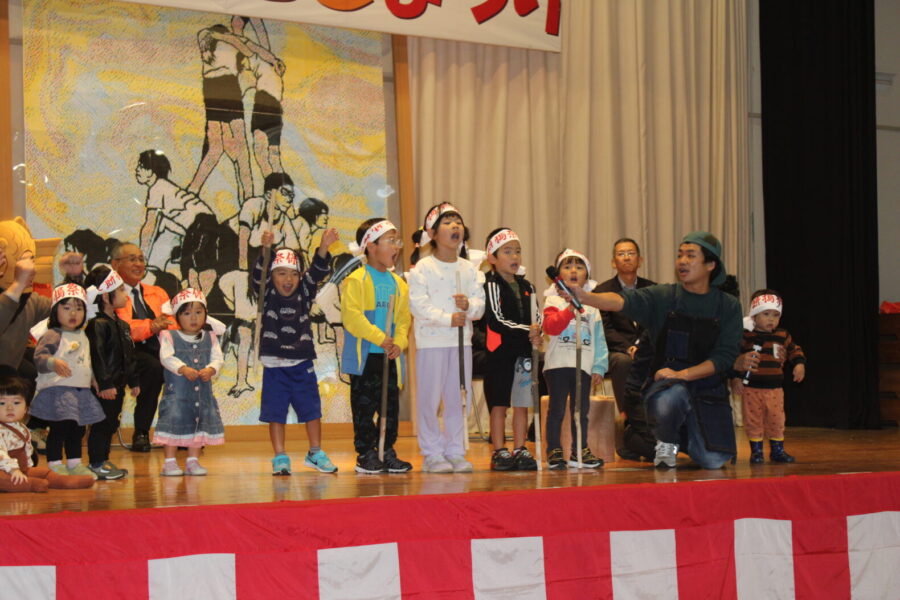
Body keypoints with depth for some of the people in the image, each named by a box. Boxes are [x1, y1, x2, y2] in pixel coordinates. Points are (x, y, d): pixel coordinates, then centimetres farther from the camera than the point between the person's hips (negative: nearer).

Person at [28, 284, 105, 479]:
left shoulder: (83, 337, 16)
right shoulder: (52, 336, -10)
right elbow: (39, 358, -21)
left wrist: (94, 379, 28)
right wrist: (54, 363, -38)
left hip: (81, 390, 8)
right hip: (57, 389, -8)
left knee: (77, 429, 12)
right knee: (59, 428, -10)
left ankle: (75, 464, 21)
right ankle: (55, 465, -5)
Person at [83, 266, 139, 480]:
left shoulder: (121, 325, 15)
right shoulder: (98, 325, -15)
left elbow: (129, 356, 22)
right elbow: (97, 357, -22)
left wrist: (134, 381, 21)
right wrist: (105, 384, -25)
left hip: (118, 384, 9)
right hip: (105, 387, -9)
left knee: (111, 423, 14)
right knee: (101, 424, -4)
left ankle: (103, 461, 22)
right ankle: (96, 464, 2)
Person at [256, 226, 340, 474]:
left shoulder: (304, 293, 4)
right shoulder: (268, 294, -1)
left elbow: (318, 272, -6)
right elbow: (258, 274, -17)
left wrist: (323, 248, -22)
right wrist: (266, 250, -34)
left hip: (302, 363, 2)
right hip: (274, 364, -2)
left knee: (312, 409, 7)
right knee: (276, 412, 2)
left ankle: (315, 453, 22)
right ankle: (280, 458, 10)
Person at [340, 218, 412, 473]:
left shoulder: (398, 283, 11)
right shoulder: (357, 280, -9)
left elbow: (403, 318, 11)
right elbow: (351, 316, -17)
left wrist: (399, 342, -7)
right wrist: (380, 338, -20)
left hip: (390, 356, 6)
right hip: (364, 356, -6)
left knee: (391, 404, 8)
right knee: (364, 405, 0)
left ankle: (388, 451, 17)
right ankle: (365, 454, 6)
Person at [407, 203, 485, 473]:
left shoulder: (469, 269, 9)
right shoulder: (422, 268, -6)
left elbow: (480, 304, 6)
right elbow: (418, 304, -15)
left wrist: (469, 306, -15)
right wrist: (447, 318, -20)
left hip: (462, 340, 5)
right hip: (431, 340, -5)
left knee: (457, 399, 8)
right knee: (429, 400, -1)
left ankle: (455, 451, 15)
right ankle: (433, 454, 6)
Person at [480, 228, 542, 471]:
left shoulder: (526, 286, 13)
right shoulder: (491, 285, -7)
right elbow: (496, 321, -15)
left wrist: (537, 331, -9)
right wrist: (527, 331, -14)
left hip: (524, 351, 6)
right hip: (500, 351, -6)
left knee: (522, 403, 8)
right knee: (499, 404, -1)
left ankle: (520, 450, 14)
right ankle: (499, 452, 4)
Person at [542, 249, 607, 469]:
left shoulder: (592, 304, 13)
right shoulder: (554, 301, 1)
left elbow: (599, 338, 13)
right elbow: (550, 327, -17)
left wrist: (599, 367, 6)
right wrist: (570, 309, -26)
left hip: (584, 366, 4)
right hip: (558, 364, -4)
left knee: (581, 409, 8)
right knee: (557, 408, -2)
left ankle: (580, 451, 15)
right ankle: (554, 451, 2)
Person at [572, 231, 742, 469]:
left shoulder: (728, 306, 4)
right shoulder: (663, 296, 0)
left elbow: (725, 356, -4)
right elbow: (623, 301, -17)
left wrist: (682, 374, -17)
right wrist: (581, 296, -36)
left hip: (708, 390, 2)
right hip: (665, 385, -2)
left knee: (713, 461, -15)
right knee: (674, 394, -38)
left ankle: (687, 436, 25)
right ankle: (667, 442, -2)